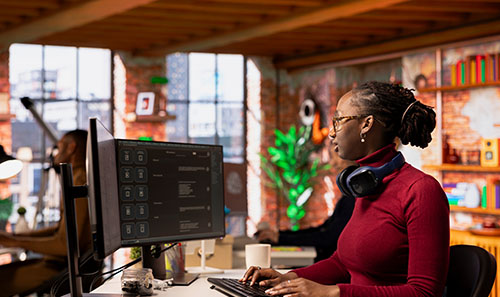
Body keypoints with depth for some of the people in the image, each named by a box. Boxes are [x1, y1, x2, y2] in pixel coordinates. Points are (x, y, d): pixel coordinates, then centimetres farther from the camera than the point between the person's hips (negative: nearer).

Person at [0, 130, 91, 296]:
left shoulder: (78, 184, -19)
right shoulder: (86, 179, 15)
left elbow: (65, 244, -23)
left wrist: (16, 241, -14)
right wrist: (17, 236, 13)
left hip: (65, 268, -10)